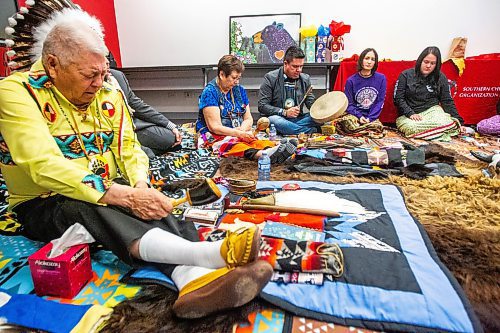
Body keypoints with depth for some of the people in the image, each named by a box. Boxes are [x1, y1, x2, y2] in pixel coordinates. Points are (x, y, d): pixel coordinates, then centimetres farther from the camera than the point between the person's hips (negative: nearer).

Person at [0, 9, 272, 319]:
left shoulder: (109, 93, 4)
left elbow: (129, 150, 2)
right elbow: (47, 167, -27)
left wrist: (139, 185, -20)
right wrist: (125, 195, -35)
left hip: (107, 193, 4)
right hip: (43, 205, -4)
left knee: (148, 204, -27)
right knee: (84, 207, -36)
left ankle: (194, 278, -52)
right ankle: (205, 253, -55)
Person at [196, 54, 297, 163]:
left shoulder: (239, 90, 12)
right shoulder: (210, 92, -9)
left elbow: (248, 119, 12)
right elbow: (214, 127, -16)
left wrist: (242, 129, -11)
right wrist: (240, 134, -24)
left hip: (239, 134, 6)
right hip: (213, 137, -6)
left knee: (257, 141, -28)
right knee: (235, 146, -39)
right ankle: (263, 154, -64)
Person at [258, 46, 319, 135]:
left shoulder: (305, 79, 8)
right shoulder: (270, 78, -5)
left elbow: (311, 103, 12)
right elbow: (262, 106, -9)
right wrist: (284, 112, -19)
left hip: (298, 119, 3)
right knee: (274, 120, -39)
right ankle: (313, 131, -27)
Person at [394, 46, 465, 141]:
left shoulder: (440, 78, 10)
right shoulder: (406, 75, 2)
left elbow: (447, 101, 11)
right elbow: (398, 98, -3)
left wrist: (458, 122, 3)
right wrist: (410, 113, -17)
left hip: (432, 110, 2)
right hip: (409, 114, -1)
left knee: (445, 124, -32)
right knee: (412, 128, -37)